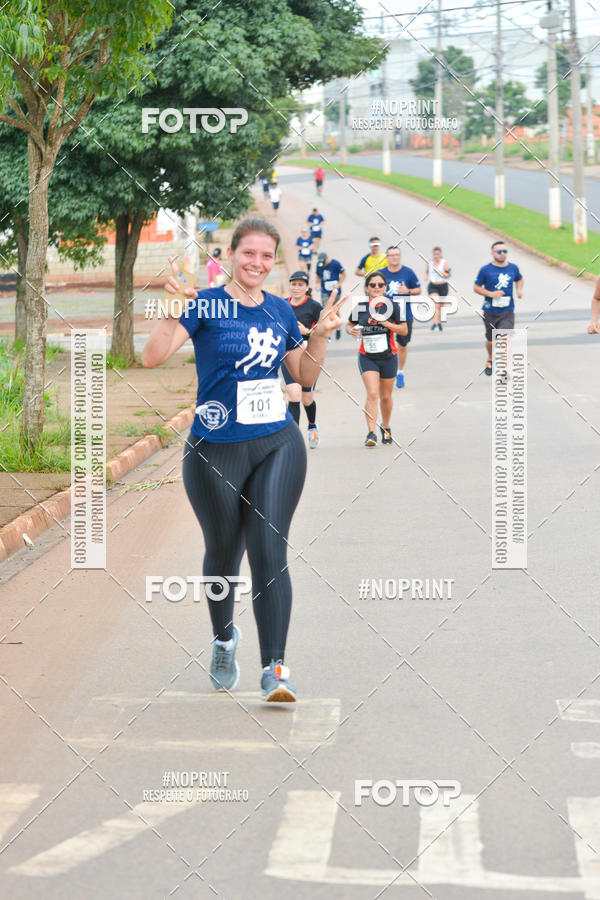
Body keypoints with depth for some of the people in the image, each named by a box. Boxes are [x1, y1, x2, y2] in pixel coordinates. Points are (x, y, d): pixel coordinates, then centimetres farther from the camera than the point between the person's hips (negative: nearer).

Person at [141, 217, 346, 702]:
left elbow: (305, 377, 17)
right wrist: (173, 311, -32)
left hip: (278, 446, 2)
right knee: (223, 553, 13)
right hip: (217, 452, -2)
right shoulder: (205, 304, -7)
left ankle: (275, 668, -12)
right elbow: (152, 357, -18)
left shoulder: (281, 310, 7)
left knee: (269, 551, -10)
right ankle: (224, 639, 40)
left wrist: (320, 335, 1)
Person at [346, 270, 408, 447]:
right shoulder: (360, 307, -1)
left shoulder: (393, 306, -3)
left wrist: (385, 323, -17)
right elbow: (349, 325, 14)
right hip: (367, 357, -1)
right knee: (372, 394, -17)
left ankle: (385, 427, 37)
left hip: (388, 357, 1)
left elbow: (404, 330, -3)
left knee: (385, 396, 13)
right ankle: (371, 433, -18)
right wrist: (352, 330, -10)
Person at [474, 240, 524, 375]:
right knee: (491, 339, 15)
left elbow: (519, 279, 25)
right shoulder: (485, 270, -5)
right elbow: (476, 287, -2)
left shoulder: (513, 268, 5)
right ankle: (490, 360, 43)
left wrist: (519, 289, 4)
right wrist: (491, 294, -16)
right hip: (490, 312, 0)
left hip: (507, 312, 0)